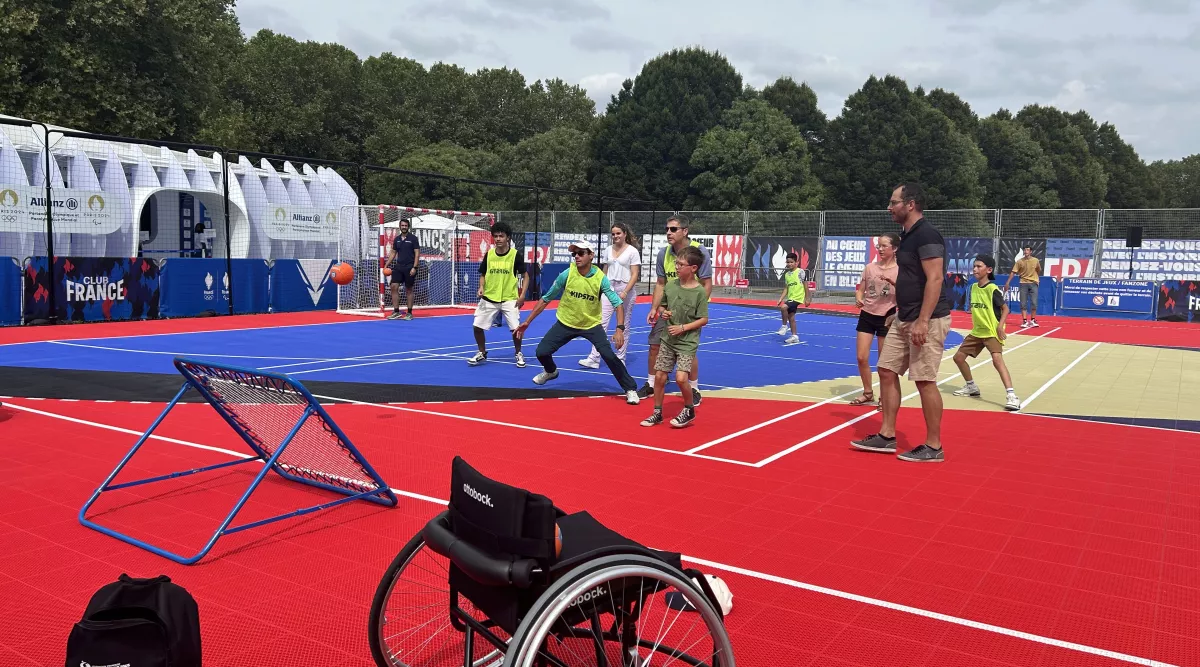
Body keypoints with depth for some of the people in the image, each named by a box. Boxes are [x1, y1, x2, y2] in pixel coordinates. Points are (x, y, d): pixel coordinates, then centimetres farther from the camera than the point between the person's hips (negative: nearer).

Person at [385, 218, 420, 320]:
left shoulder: (413, 238, -4)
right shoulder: (397, 239, 10)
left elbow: (417, 253, -7)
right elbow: (393, 253, 16)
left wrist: (414, 267, -16)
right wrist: (387, 265, 7)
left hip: (409, 268, -4)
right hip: (398, 267, 4)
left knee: (409, 289, 2)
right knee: (394, 287, -5)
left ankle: (409, 313, 11)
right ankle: (396, 312, 1)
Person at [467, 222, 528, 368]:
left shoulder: (515, 255, -7)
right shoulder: (488, 254, 2)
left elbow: (525, 276, 0)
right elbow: (483, 275, 13)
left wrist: (522, 295, -11)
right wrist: (481, 287, -6)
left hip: (509, 299, -3)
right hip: (489, 298, 3)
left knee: (515, 328, -12)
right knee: (477, 326, 0)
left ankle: (519, 354, 15)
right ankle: (482, 353, 24)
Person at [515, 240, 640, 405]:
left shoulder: (601, 278, -19)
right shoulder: (566, 275, -17)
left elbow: (618, 303, -20)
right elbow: (546, 299, -6)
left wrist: (620, 329, -35)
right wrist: (527, 322, -6)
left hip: (592, 325, -2)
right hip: (566, 323, 2)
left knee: (609, 356, -18)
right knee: (542, 352, -2)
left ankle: (630, 389, 1)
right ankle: (551, 371, 35)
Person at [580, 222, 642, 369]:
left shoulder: (633, 251, -5)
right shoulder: (608, 250, 10)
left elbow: (635, 275, -9)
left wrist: (625, 292, -19)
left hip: (626, 290, -4)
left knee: (624, 326, 4)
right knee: (601, 323, -6)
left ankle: (620, 359, 14)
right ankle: (594, 358, -7)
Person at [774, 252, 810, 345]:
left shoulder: (800, 272, -7)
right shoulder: (787, 275, 9)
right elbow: (786, 289, 12)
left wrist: (806, 299, -5)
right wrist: (780, 300, 2)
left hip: (798, 297, -7)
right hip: (790, 298, 7)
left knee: (783, 307, -26)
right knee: (791, 317, 8)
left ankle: (784, 326, -7)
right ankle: (794, 337, 18)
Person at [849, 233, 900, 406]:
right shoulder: (870, 267, 4)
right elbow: (860, 289, 10)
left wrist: (892, 282, -30)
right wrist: (858, 299, -12)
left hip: (887, 317, -3)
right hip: (867, 315, 3)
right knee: (861, 358, 1)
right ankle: (868, 394, 19)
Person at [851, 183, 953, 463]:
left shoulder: (926, 234, -15)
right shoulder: (908, 235, 14)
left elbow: (935, 279, -22)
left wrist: (922, 321, -26)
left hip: (926, 321, -10)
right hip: (904, 319, 10)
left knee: (925, 381, -4)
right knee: (887, 371, 10)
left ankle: (933, 447, 7)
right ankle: (887, 436, 18)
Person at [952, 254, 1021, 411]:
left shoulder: (992, 289, -15)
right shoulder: (973, 287, 6)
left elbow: (1005, 308, -12)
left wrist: (1000, 326, -23)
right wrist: (975, 325, 15)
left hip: (992, 332, -8)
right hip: (977, 331, 8)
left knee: (997, 359, -27)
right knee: (958, 357, 10)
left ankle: (1012, 396, -32)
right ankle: (971, 386, 31)